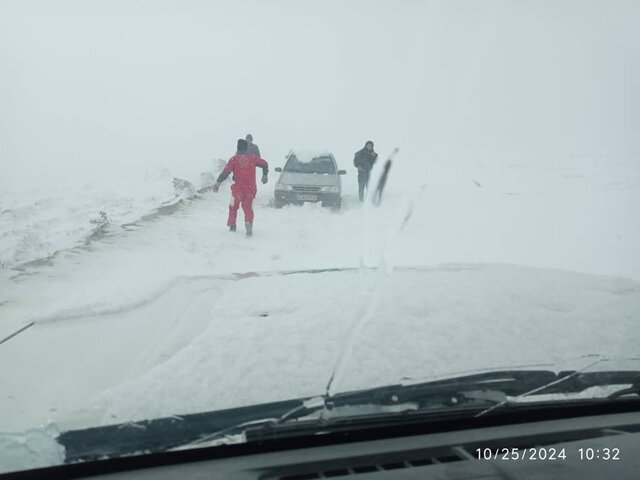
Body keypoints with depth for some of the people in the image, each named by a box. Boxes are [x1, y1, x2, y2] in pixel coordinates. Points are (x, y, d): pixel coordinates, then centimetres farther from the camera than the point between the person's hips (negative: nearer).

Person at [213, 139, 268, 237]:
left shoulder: (234, 159, -3)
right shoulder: (253, 158, 5)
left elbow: (226, 171, -10)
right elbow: (264, 163, 10)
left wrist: (218, 182, -7)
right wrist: (265, 175, 26)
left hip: (238, 187, -2)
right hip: (251, 188, 2)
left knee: (233, 206, 18)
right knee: (248, 208, 5)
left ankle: (232, 225, 22)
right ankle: (249, 223, -21)